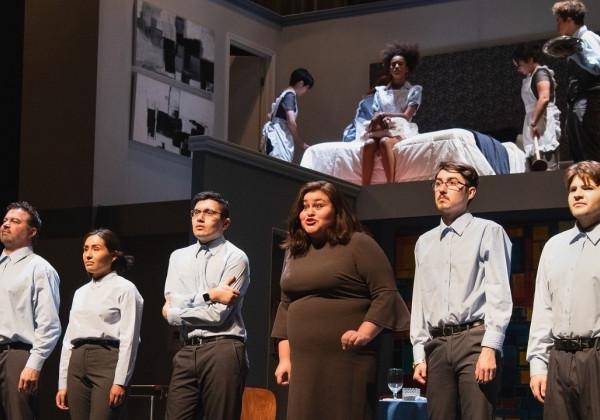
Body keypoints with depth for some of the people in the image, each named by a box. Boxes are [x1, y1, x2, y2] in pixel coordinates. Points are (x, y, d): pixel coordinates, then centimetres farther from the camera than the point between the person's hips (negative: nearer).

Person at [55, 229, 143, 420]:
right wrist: (63, 383, 12)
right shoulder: (80, 293, 19)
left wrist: (120, 382, -16)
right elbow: (68, 339, 18)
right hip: (77, 363, 7)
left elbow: (129, 339, -9)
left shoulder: (124, 289, -1)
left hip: (107, 361, -7)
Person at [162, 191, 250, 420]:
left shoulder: (235, 257, -2)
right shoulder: (179, 257, 16)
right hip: (187, 352, 5)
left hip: (222, 351, -5)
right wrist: (210, 294, -9)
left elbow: (218, 314, -9)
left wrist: (173, 314, 2)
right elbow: (172, 302, 2)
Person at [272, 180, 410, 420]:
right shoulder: (294, 252, 18)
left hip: (347, 361, -6)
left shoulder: (358, 244, -2)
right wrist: (285, 358, 14)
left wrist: (364, 334, -21)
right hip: (302, 364, 6)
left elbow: (386, 294, -9)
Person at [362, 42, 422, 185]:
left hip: (400, 131, -2)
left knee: (385, 142, -39)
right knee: (369, 144, -35)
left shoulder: (414, 90, 13)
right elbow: (375, 117, 11)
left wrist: (385, 115, -11)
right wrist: (379, 120, -14)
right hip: (380, 131, 2)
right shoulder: (380, 91, 22)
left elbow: (407, 116, -1)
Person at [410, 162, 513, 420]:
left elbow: (499, 293, -5)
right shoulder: (424, 242, 19)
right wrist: (419, 355, 10)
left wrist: (489, 348, -14)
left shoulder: (488, 231, 3)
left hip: (475, 340, -5)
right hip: (436, 345, 5)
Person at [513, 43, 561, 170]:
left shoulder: (540, 72, -6)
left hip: (544, 122, -9)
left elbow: (544, 98, -21)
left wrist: (533, 122, -23)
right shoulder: (529, 77, 21)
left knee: (548, 169, -14)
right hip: (535, 122, 9)